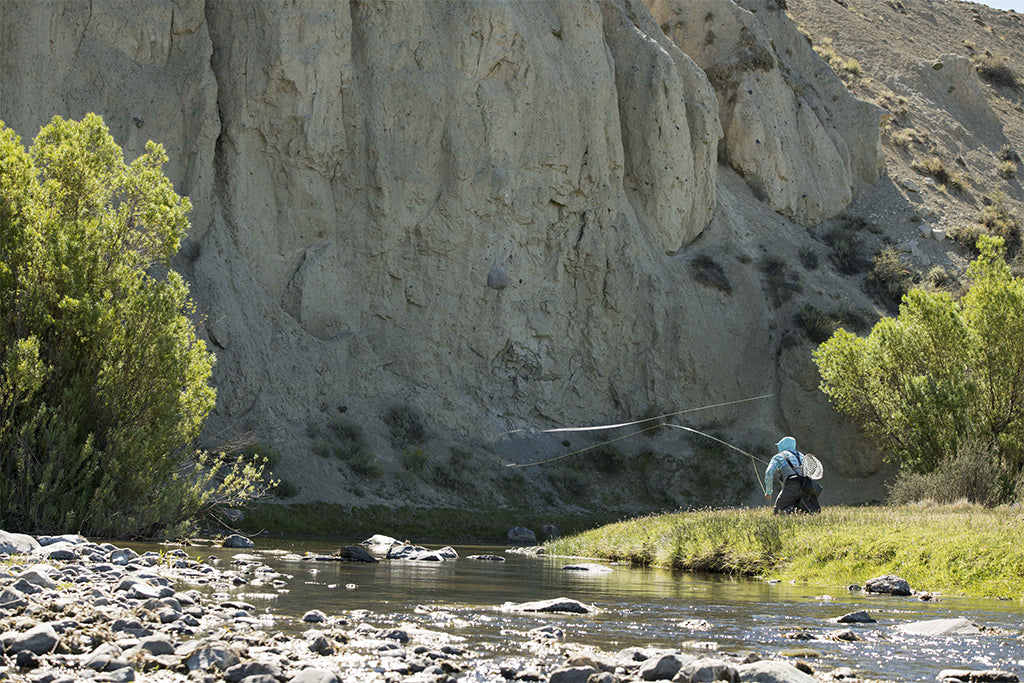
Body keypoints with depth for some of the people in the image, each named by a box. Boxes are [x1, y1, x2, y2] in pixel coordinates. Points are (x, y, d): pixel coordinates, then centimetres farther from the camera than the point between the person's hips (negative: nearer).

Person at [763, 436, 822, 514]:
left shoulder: (778, 457, 15)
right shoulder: (801, 455, 31)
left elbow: (769, 472, -1)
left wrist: (768, 492, 5)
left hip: (792, 485, -5)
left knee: (777, 511, 0)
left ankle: (793, 510, -27)